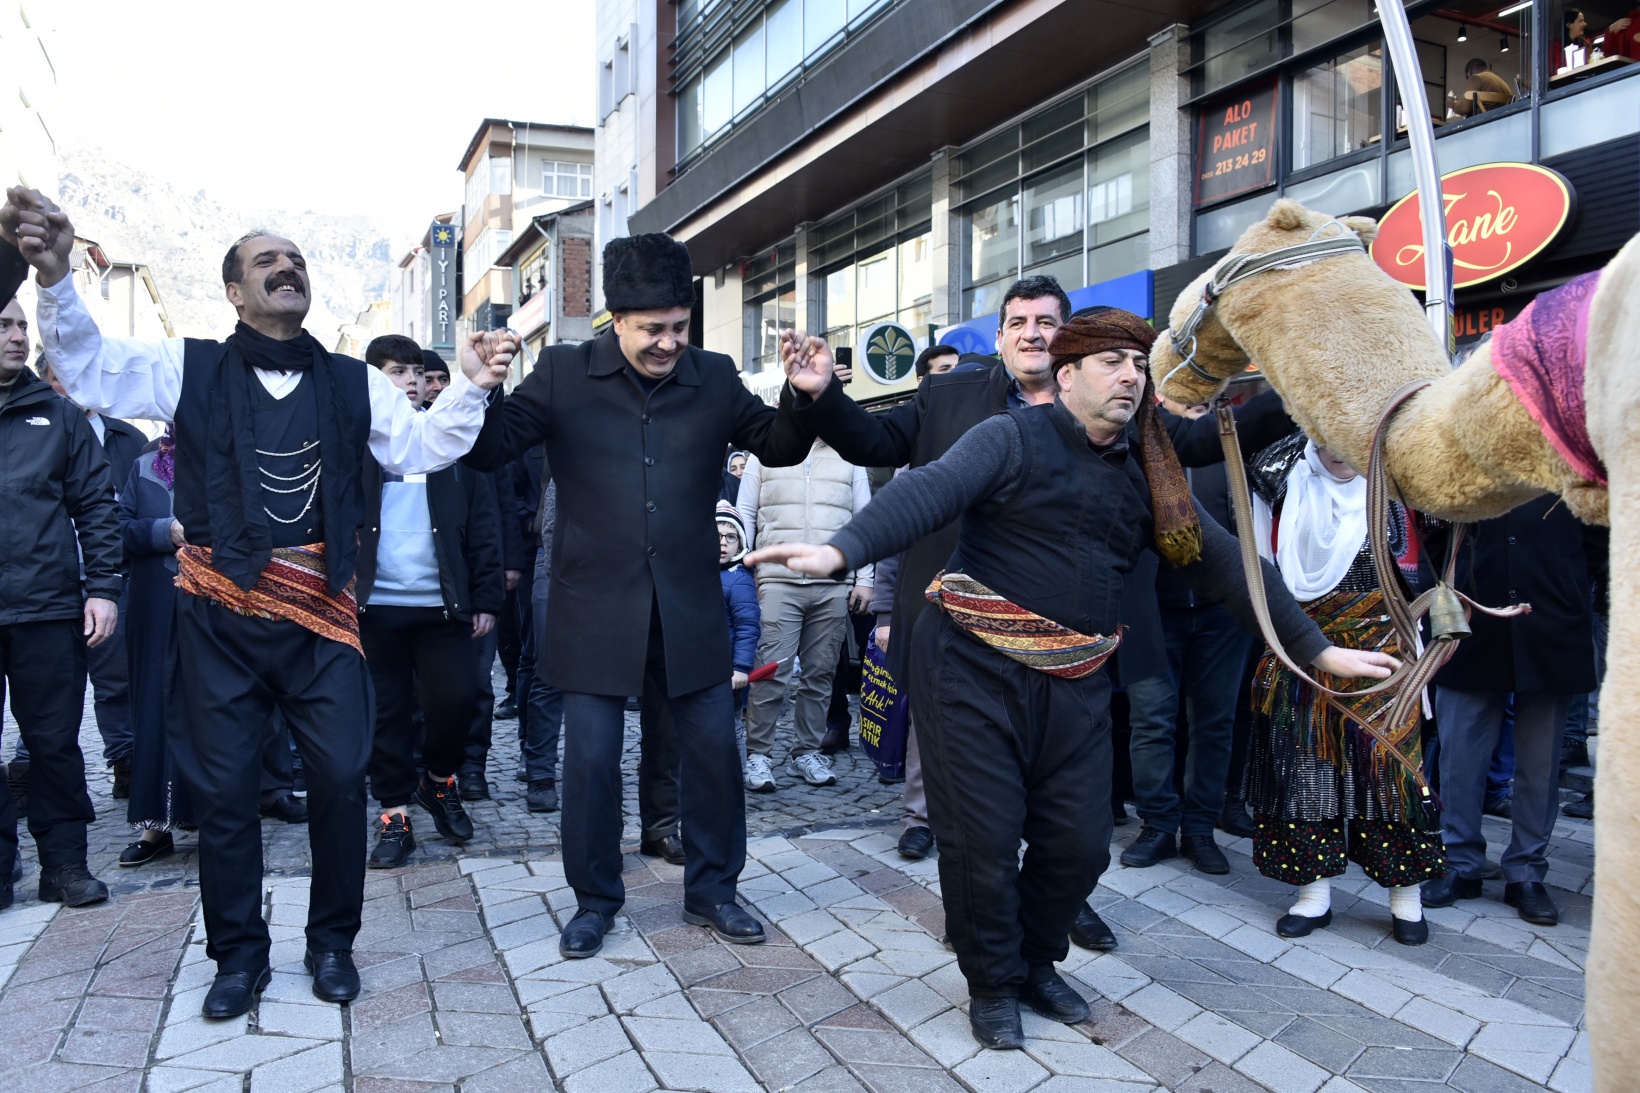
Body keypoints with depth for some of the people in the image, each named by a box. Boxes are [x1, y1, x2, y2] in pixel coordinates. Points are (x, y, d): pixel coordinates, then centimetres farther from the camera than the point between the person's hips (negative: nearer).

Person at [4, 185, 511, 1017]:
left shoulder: (354, 383, 9)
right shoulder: (191, 369, 6)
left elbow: (420, 448, 3)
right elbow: (87, 366, -3)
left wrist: (471, 386, -13)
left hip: (320, 613, 1)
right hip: (220, 613, 0)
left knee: (341, 775, 0)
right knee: (223, 787, 8)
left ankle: (332, 942, 22)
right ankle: (239, 956, 26)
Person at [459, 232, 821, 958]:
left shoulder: (714, 378, 3)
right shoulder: (564, 373, -2)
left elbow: (777, 448, 9)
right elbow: (489, 451, -3)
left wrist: (804, 400, -10)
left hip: (689, 607, 2)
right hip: (595, 608, -1)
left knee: (713, 749, 9)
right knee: (590, 758, 6)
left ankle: (711, 889, 30)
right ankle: (595, 900, 27)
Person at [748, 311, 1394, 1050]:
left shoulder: (1147, 473, 11)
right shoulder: (1013, 440, -7)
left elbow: (1218, 561, 11)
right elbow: (929, 492, -23)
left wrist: (1317, 649, 9)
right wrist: (841, 550, -41)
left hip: (1074, 681, 5)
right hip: (975, 664, -5)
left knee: (1080, 844, 6)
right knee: (985, 840, 1)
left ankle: (1037, 962, 34)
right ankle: (992, 984, 26)